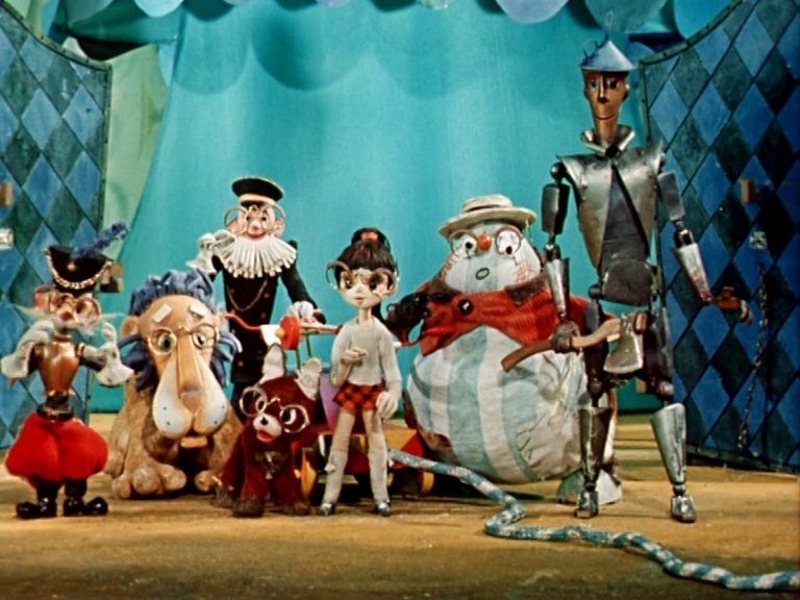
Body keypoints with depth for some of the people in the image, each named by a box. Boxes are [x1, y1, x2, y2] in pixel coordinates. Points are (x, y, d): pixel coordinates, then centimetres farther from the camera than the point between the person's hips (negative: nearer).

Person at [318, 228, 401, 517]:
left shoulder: (381, 332, -8)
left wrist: (392, 393, -14)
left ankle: (380, 496, 12)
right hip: (349, 390, 2)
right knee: (340, 439, 4)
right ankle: (330, 495, 9)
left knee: (375, 439, 5)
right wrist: (345, 361, -19)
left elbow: (390, 367, -6)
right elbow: (335, 375, -1)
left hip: (372, 391, -2)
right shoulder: (347, 331, -3)